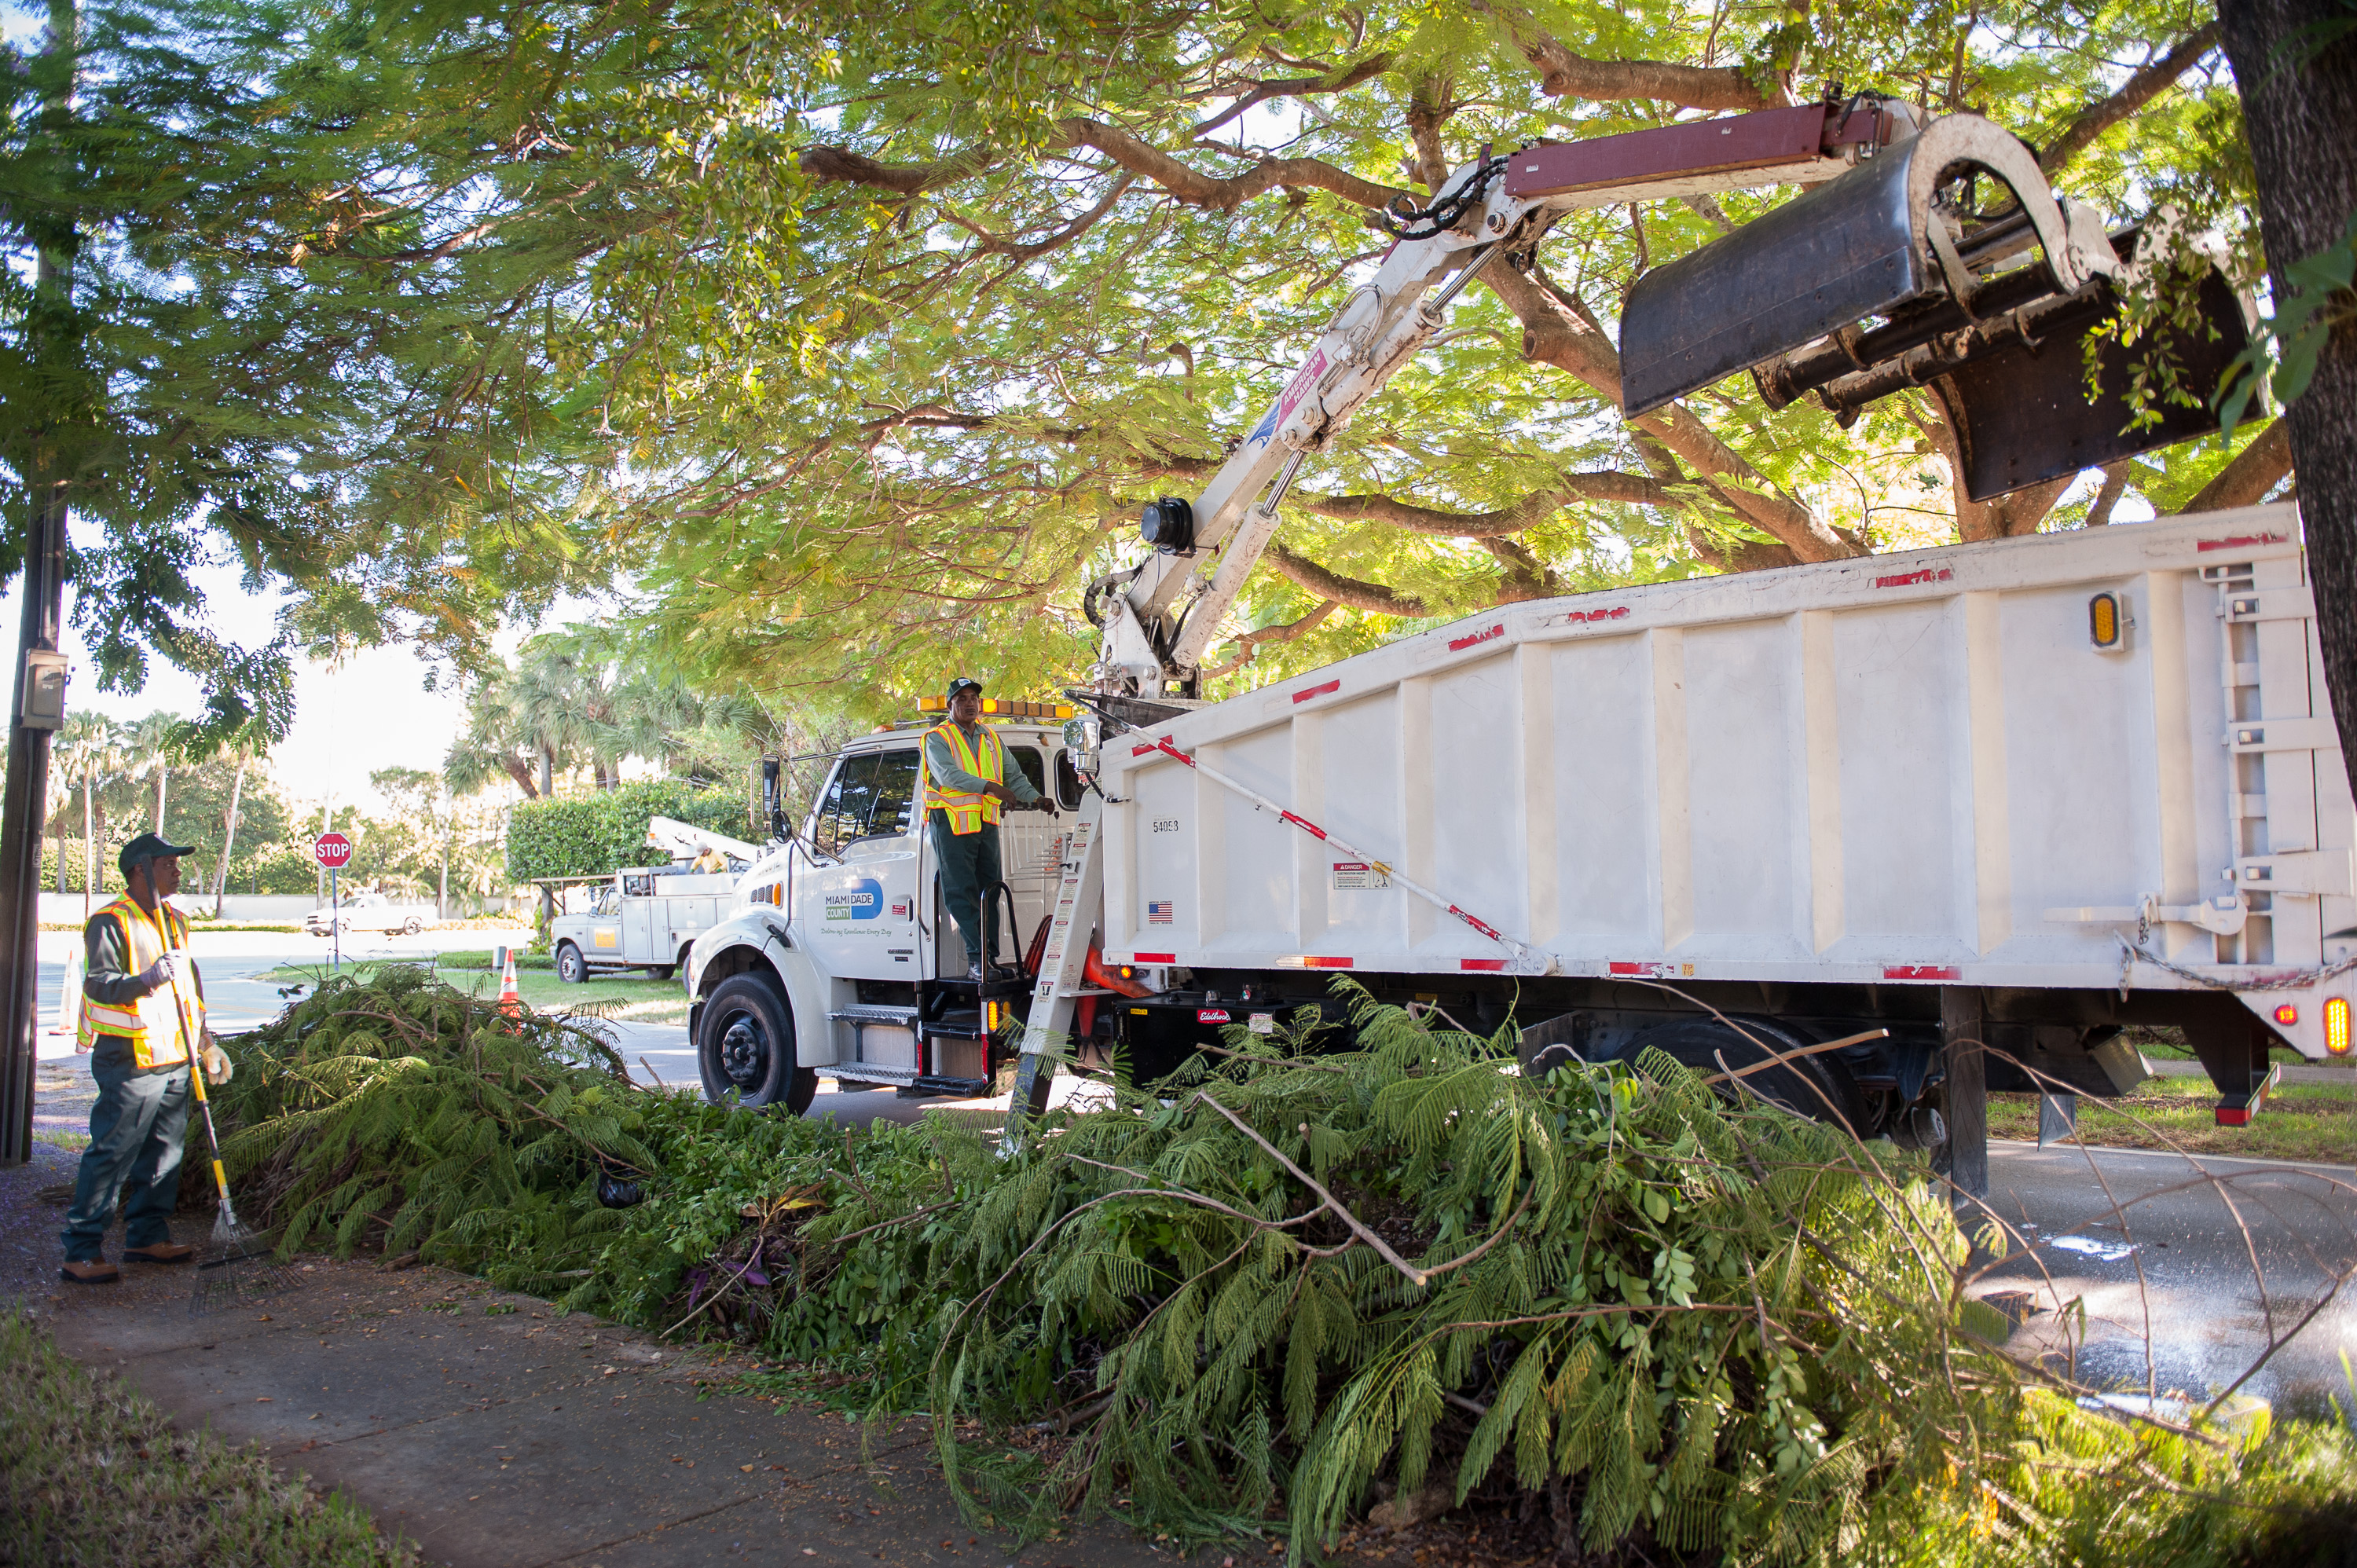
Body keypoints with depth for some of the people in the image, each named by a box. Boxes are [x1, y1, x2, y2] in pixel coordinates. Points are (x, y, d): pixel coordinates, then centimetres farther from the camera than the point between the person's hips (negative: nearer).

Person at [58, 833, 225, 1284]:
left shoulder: (176, 921, 17)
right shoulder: (111, 922, -8)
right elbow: (100, 985, -18)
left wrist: (206, 1042, 25)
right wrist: (146, 980, -35)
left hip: (175, 1059, 8)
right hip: (130, 1061, -8)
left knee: (164, 1153, 12)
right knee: (111, 1156, -7)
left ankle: (147, 1236, 22)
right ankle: (80, 1252, -1)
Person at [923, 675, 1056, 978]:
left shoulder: (991, 738, 17)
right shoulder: (938, 738, -1)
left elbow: (1014, 777, 15)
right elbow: (948, 774, -19)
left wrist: (1037, 799, -3)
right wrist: (989, 786, -30)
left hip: (987, 825, 6)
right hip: (952, 825, -6)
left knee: (989, 893, 5)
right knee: (962, 894, -7)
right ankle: (977, 961, -8)